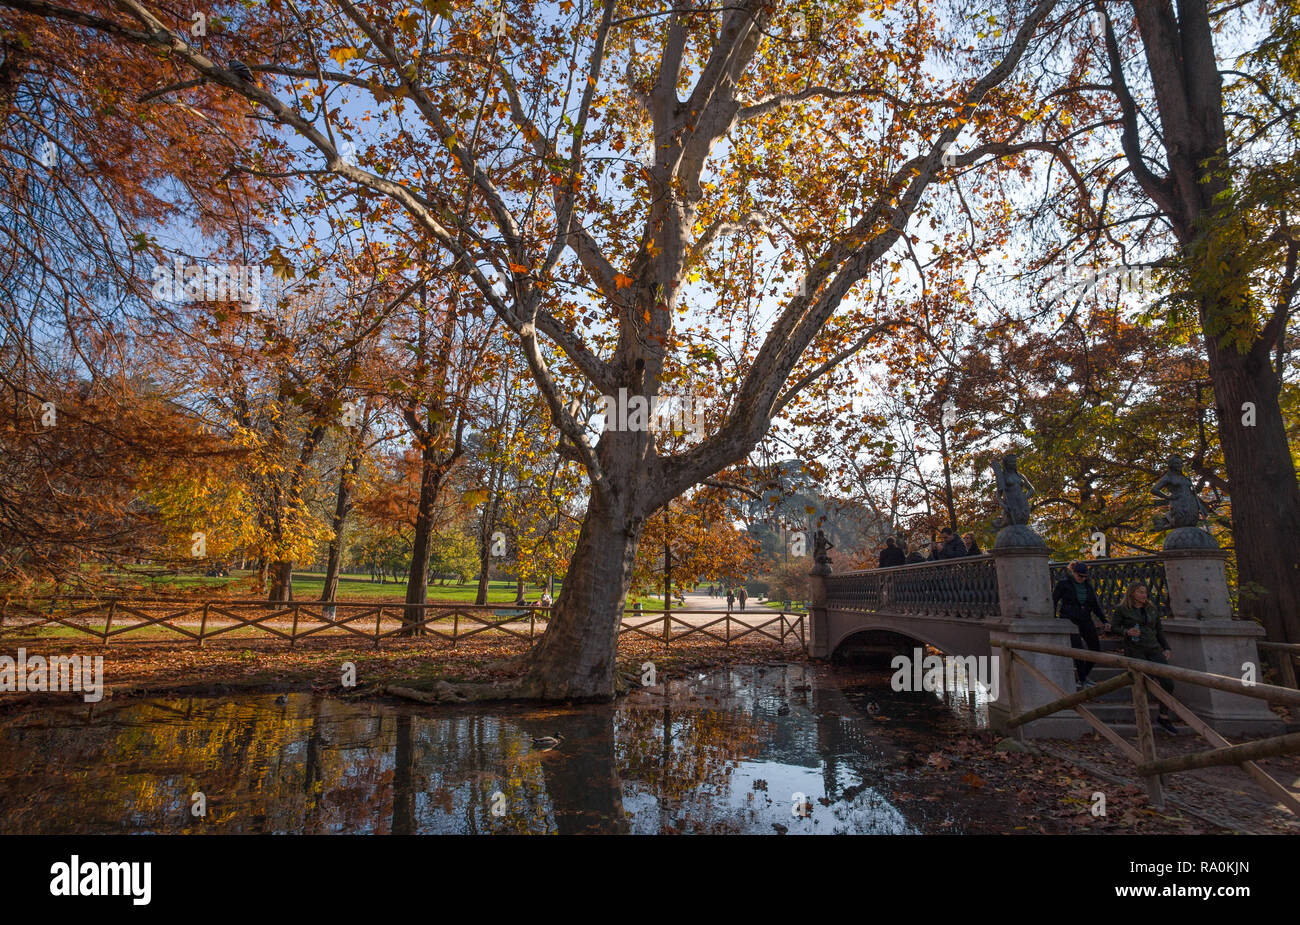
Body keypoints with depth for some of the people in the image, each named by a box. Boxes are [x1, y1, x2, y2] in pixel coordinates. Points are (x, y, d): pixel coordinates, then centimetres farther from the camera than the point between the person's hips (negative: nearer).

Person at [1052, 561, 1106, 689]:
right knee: (1078, 649, -15)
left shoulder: (1088, 585, 10)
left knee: (1096, 649, 5)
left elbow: (1096, 605, 13)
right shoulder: (1063, 584, -4)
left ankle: (1083, 676, 20)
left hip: (1085, 620, 6)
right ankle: (1082, 680, -5)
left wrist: (1104, 620, 3)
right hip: (1070, 620, -6)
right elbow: (1053, 601, -4)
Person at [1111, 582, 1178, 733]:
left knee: (1168, 682, -8)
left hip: (1153, 649, 5)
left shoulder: (1151, 610, 17)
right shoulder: (1122, 609, 3)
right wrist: (1126, 631, -15)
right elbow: (1114, 626, 4)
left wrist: (1166, 648, 11)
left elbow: (1159, 631, 22)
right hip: (1135, 651, -5)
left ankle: (1164, 716, 8)